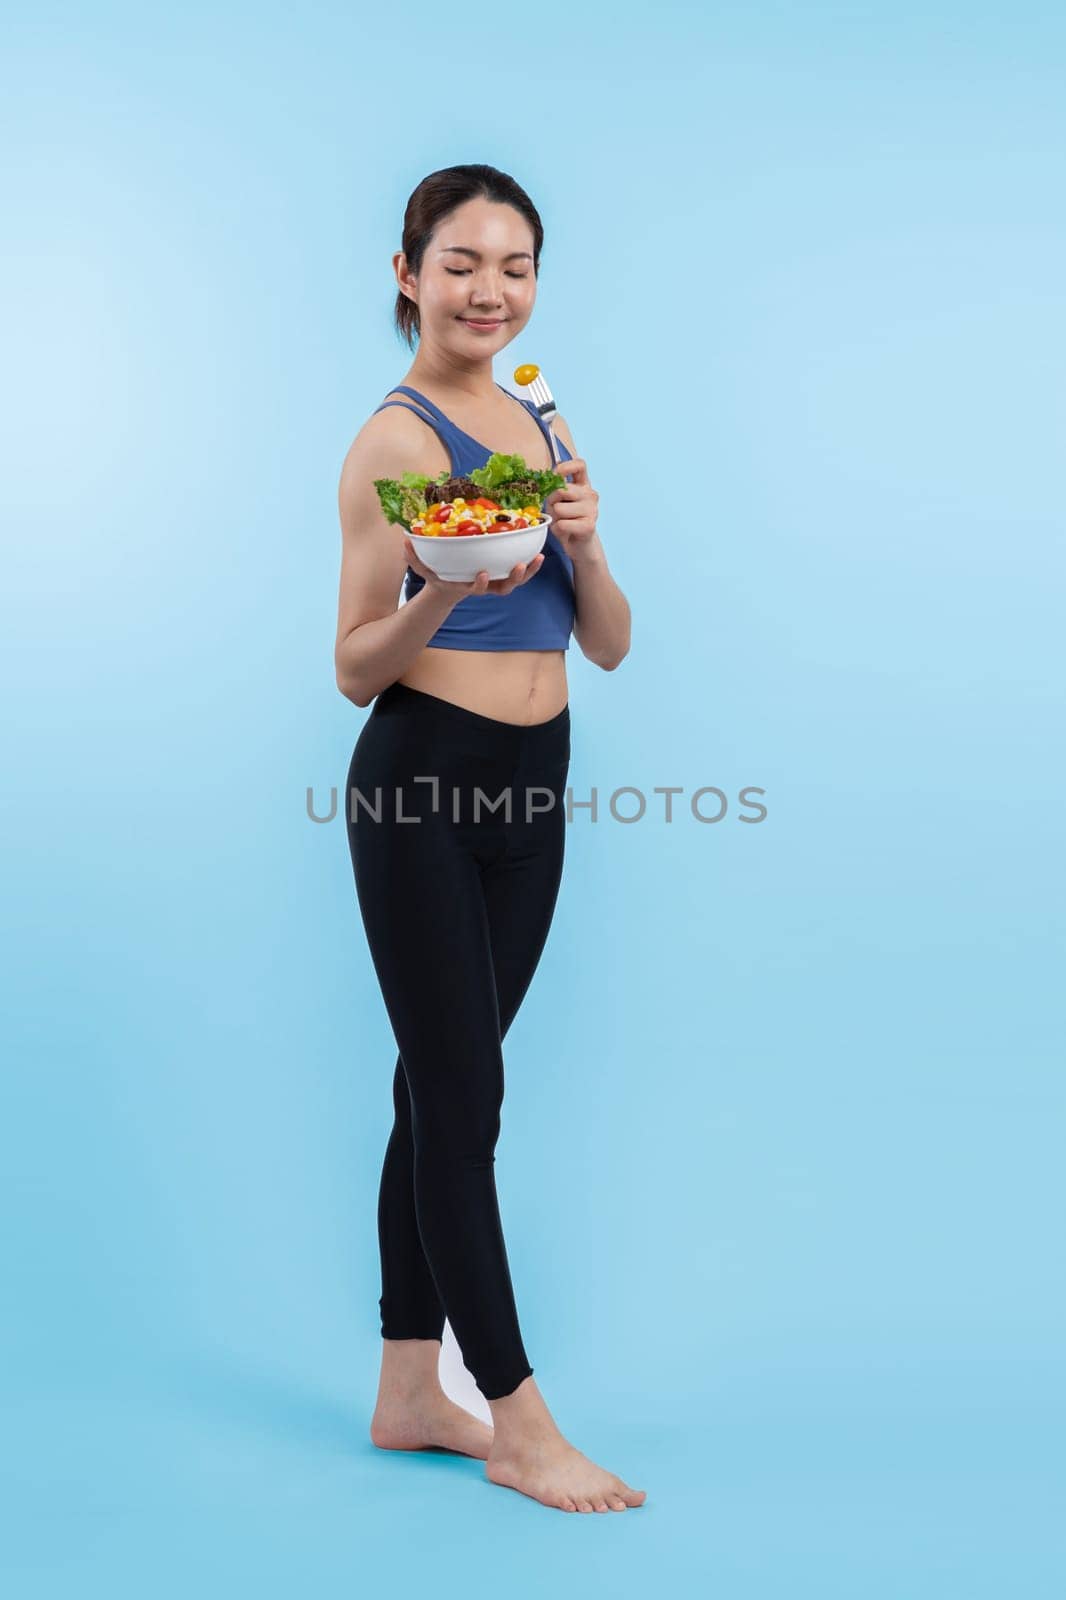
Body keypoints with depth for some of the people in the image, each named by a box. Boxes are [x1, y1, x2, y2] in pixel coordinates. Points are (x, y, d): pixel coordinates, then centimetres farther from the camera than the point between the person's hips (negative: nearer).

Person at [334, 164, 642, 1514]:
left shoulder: (543, 427, 12)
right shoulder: (394, 441, -9)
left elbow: (610, 647, 11)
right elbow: (355, 669, -8)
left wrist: (584, 547, -8)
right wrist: (445, 591, -26)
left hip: (531, 788, 7)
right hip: (421, 787, -7)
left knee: (441, 1091, 12)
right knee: (460, 1097, -2)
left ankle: (410, 1391, 23)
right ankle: (517, 1421, 8)